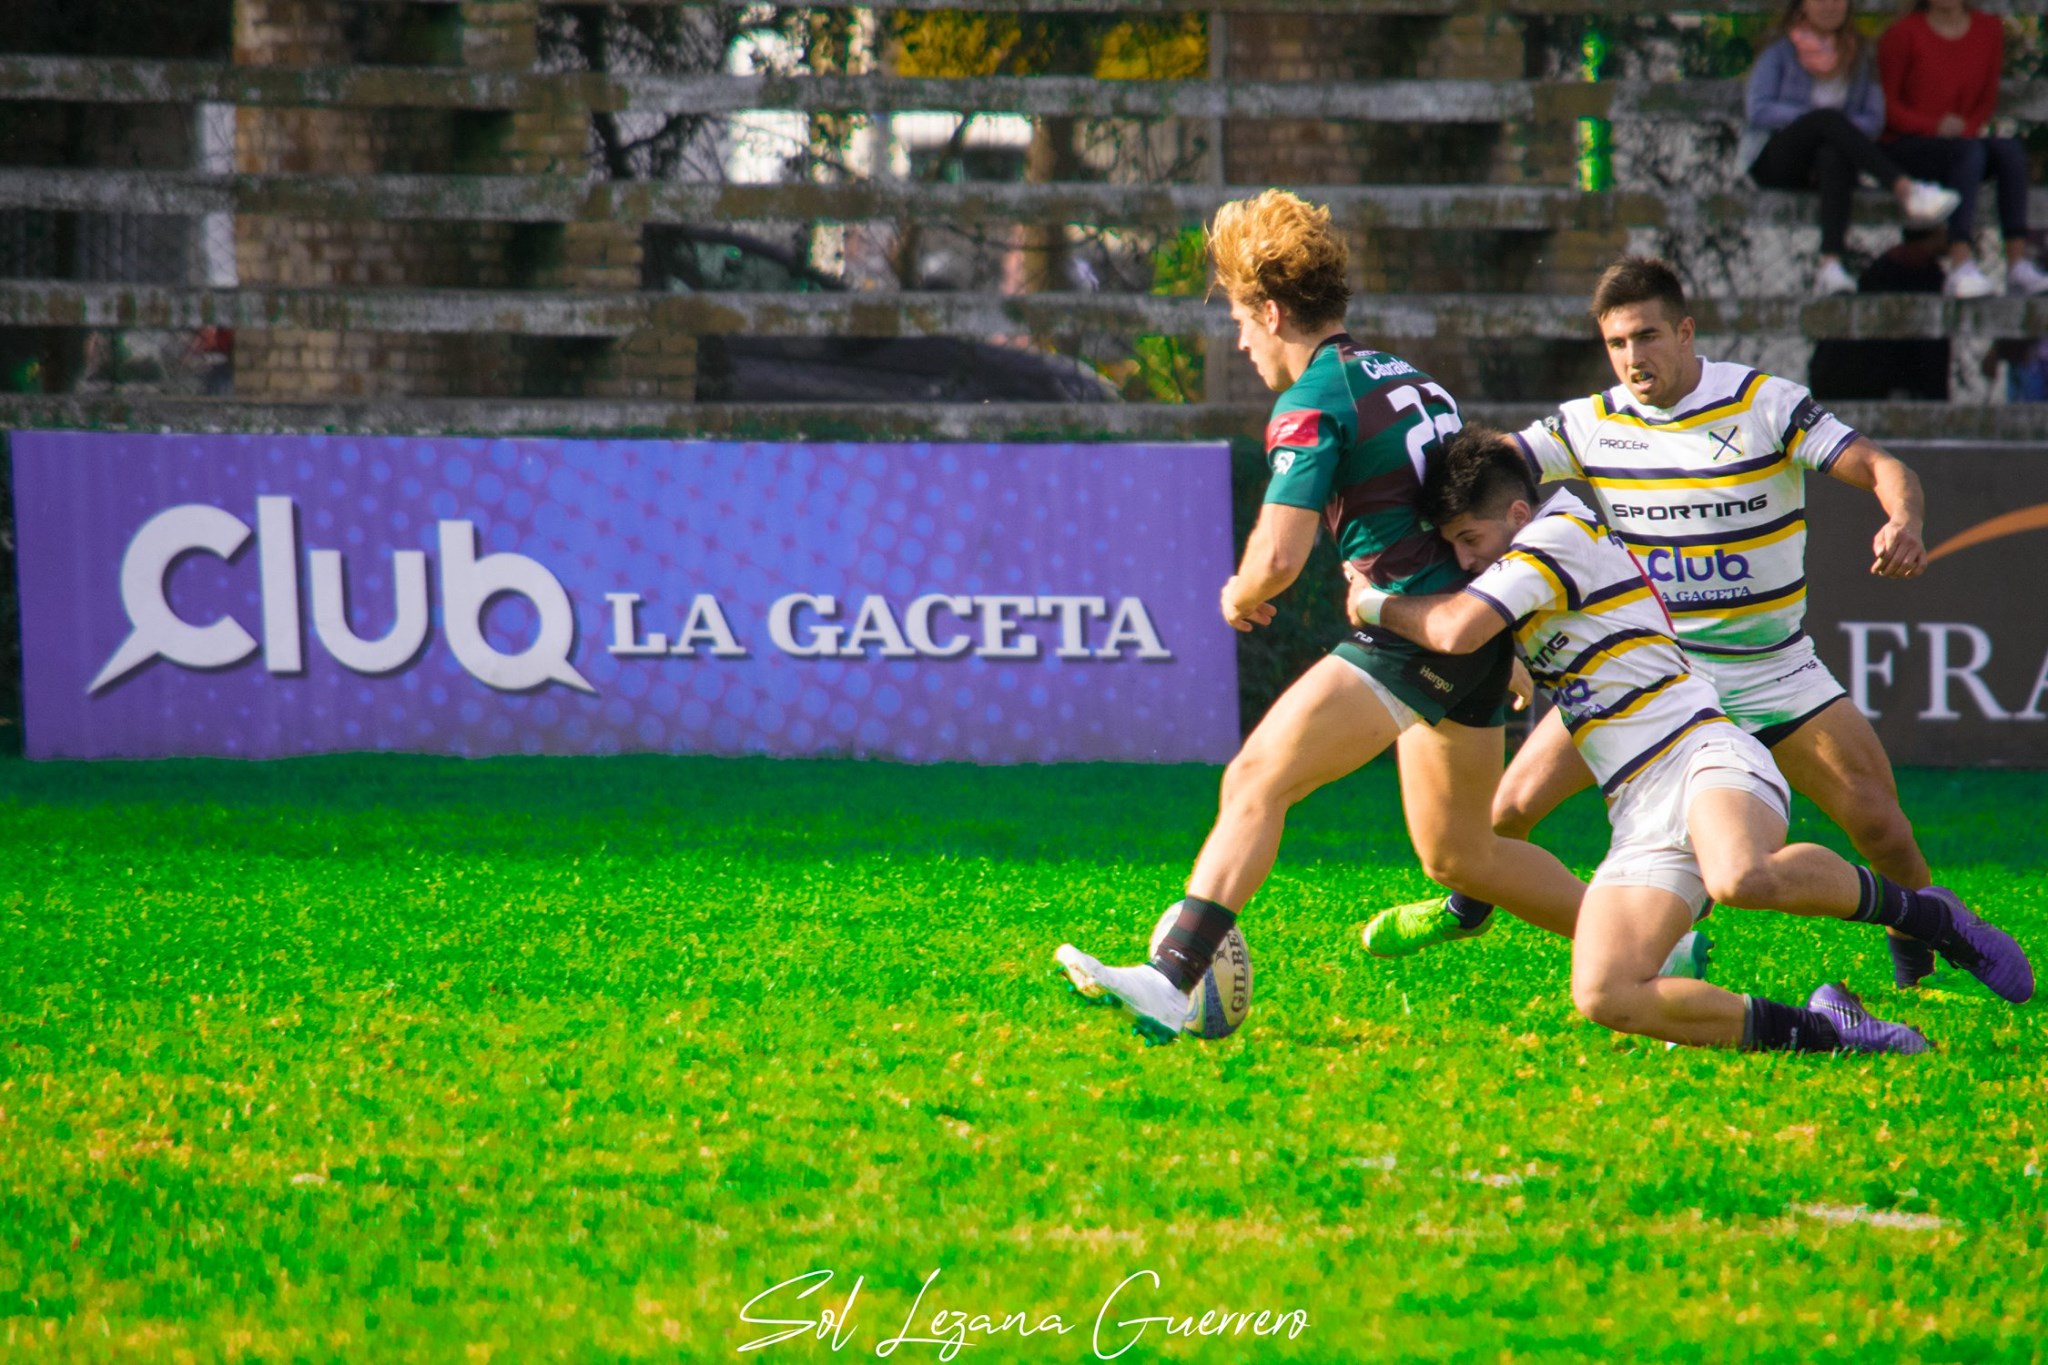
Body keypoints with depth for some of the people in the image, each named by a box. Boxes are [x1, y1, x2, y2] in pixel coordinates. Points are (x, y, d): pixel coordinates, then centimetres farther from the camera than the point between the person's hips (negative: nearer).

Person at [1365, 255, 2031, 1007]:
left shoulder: (1769, 405, -11)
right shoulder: (1590, 424, -3)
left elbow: (1880, 468, -16)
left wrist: (1903, 522, -37)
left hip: (1771, 669, -1)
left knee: (1877, 820, -13)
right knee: (1514, 801, -7)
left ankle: (1922, 942, 16)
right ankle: (1466, 908, 24)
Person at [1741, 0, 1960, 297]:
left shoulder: (1858, 54, 15)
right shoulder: (1780, 52, 6)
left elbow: (1874, 119, 5)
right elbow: (1758, 110, -8)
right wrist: (1820, 118, -17)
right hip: (1776, 159, -2)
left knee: (1834, 154, -37)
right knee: (1828, 117, -33)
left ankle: (1831, 265, -55)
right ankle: (1907, 190, -49)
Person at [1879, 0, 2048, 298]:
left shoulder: (1989, 29, 9)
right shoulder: (1901, 35, -4)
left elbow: (1987, 99, 11)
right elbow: (1887, 106, -5)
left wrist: (1968, 128, -10)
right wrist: (1935, 126, -19)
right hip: (1906, 148, -5)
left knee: (2010, 148, -26)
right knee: (1970, 151, -34)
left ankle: (2018, 265, -35)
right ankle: (1961, 266, -48)